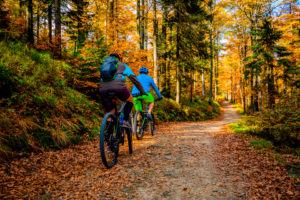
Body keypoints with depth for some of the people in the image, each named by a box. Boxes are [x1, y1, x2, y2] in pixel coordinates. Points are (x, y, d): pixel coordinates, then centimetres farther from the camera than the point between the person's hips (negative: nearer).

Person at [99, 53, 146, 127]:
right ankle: (125, 121, 12)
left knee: (110, 113, 18)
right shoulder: (123, 65, 27)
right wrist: (142, 91, 29)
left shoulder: (104, 65, 35)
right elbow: (134, 79, 21)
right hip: (118, 86, -3)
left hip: (103, 88, 3)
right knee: (130, 100, 28)